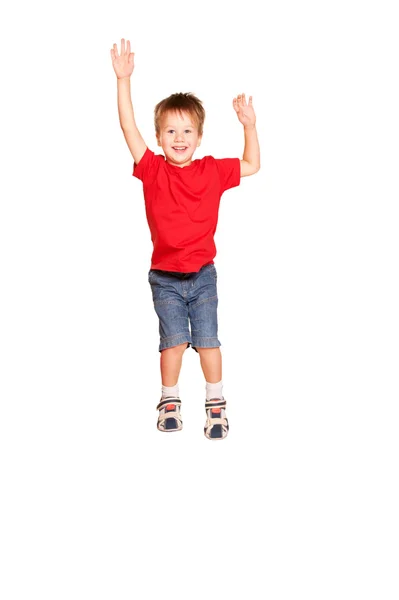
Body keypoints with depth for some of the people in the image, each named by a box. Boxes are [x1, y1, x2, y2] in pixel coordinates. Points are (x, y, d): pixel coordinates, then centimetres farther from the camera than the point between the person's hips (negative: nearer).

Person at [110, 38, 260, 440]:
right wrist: (123, 80, -21)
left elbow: (252, 165, 8)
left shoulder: (212, 171, -2)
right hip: (165, 278, -1)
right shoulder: (153, 170, -7)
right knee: (173, 340, 1)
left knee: (207, 340, 4)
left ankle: (216, 402, 20)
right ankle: (169, 400, 22)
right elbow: (128, 128, -15)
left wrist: (249, 125, -3)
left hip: (202, 274, 1)